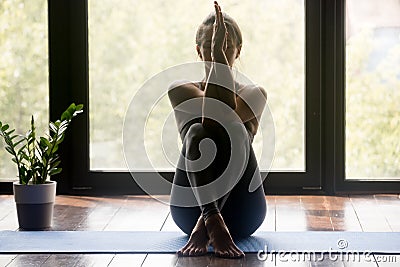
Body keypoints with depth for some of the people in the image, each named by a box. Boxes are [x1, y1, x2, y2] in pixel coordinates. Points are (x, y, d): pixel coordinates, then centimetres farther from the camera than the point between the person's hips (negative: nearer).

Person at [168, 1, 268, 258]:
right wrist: (215, 52, -16)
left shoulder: (255, 94, 11)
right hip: (191, 206, 0)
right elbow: (212, 113, -11)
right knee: (196, 132, -30)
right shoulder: (181, 90, 11)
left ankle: (205, 223, -48)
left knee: (234, 131, -29)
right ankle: (213, 220, -54)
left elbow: (226, 116, -13)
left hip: (241, 214, 0)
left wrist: (219, 52, -16)